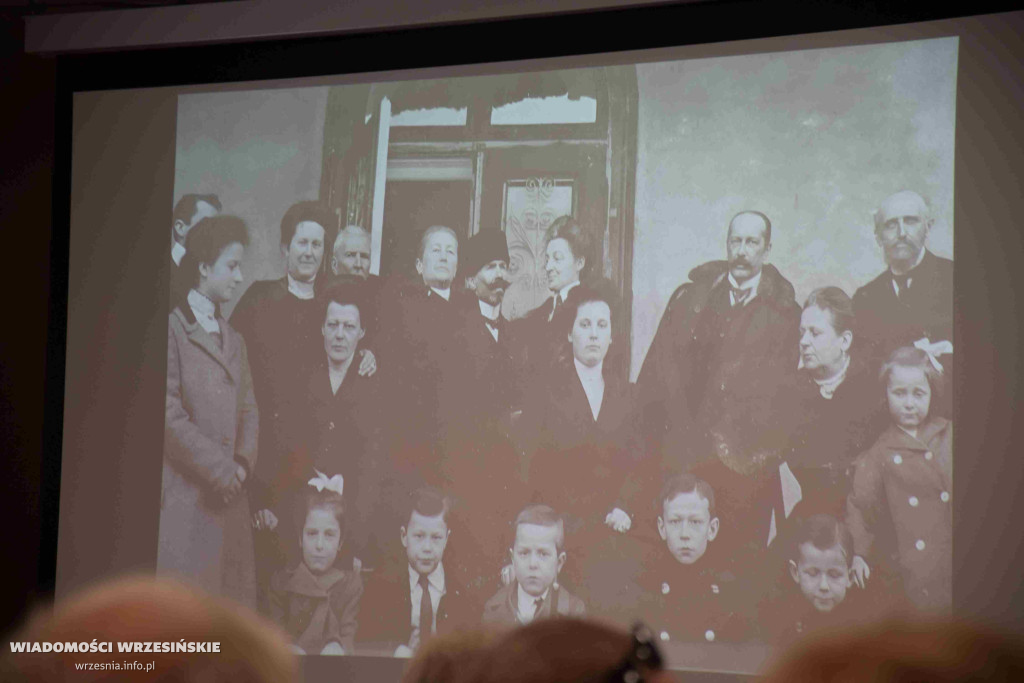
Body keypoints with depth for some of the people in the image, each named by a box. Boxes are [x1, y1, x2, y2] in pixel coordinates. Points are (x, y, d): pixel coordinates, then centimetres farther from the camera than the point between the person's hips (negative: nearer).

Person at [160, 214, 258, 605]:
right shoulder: (173, 328, -4)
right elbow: (169, 411, -13)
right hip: (183, 492, -7)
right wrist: (219, 469, -12)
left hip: (227, 495, 7)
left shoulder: (234, 340, 21)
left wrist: (242, 463, -1)